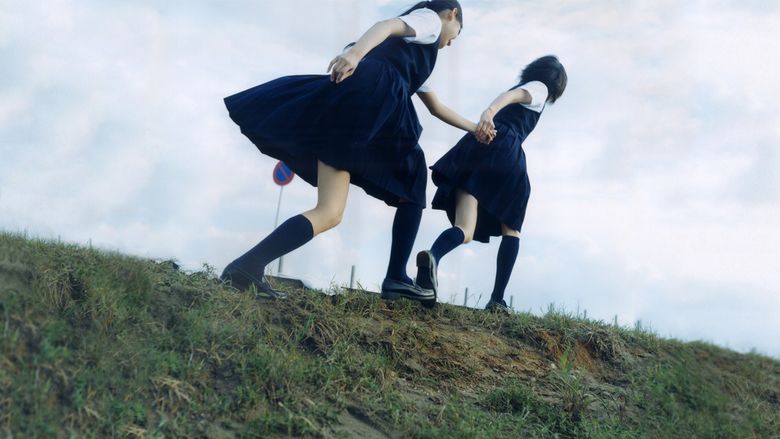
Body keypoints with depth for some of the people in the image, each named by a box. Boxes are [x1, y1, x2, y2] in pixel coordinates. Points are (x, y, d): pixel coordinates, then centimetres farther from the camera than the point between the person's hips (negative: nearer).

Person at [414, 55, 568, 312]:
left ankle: (433, 257, -46)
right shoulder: (539, 88, 14)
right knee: (511, 230, 12)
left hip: (473, 148, 5)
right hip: (503, 151, -5)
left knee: (464, 231, -12)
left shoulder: (520, 86, 37)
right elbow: (512, 95, -9)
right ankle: (497, 299, 0)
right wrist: (490, 111, -28)